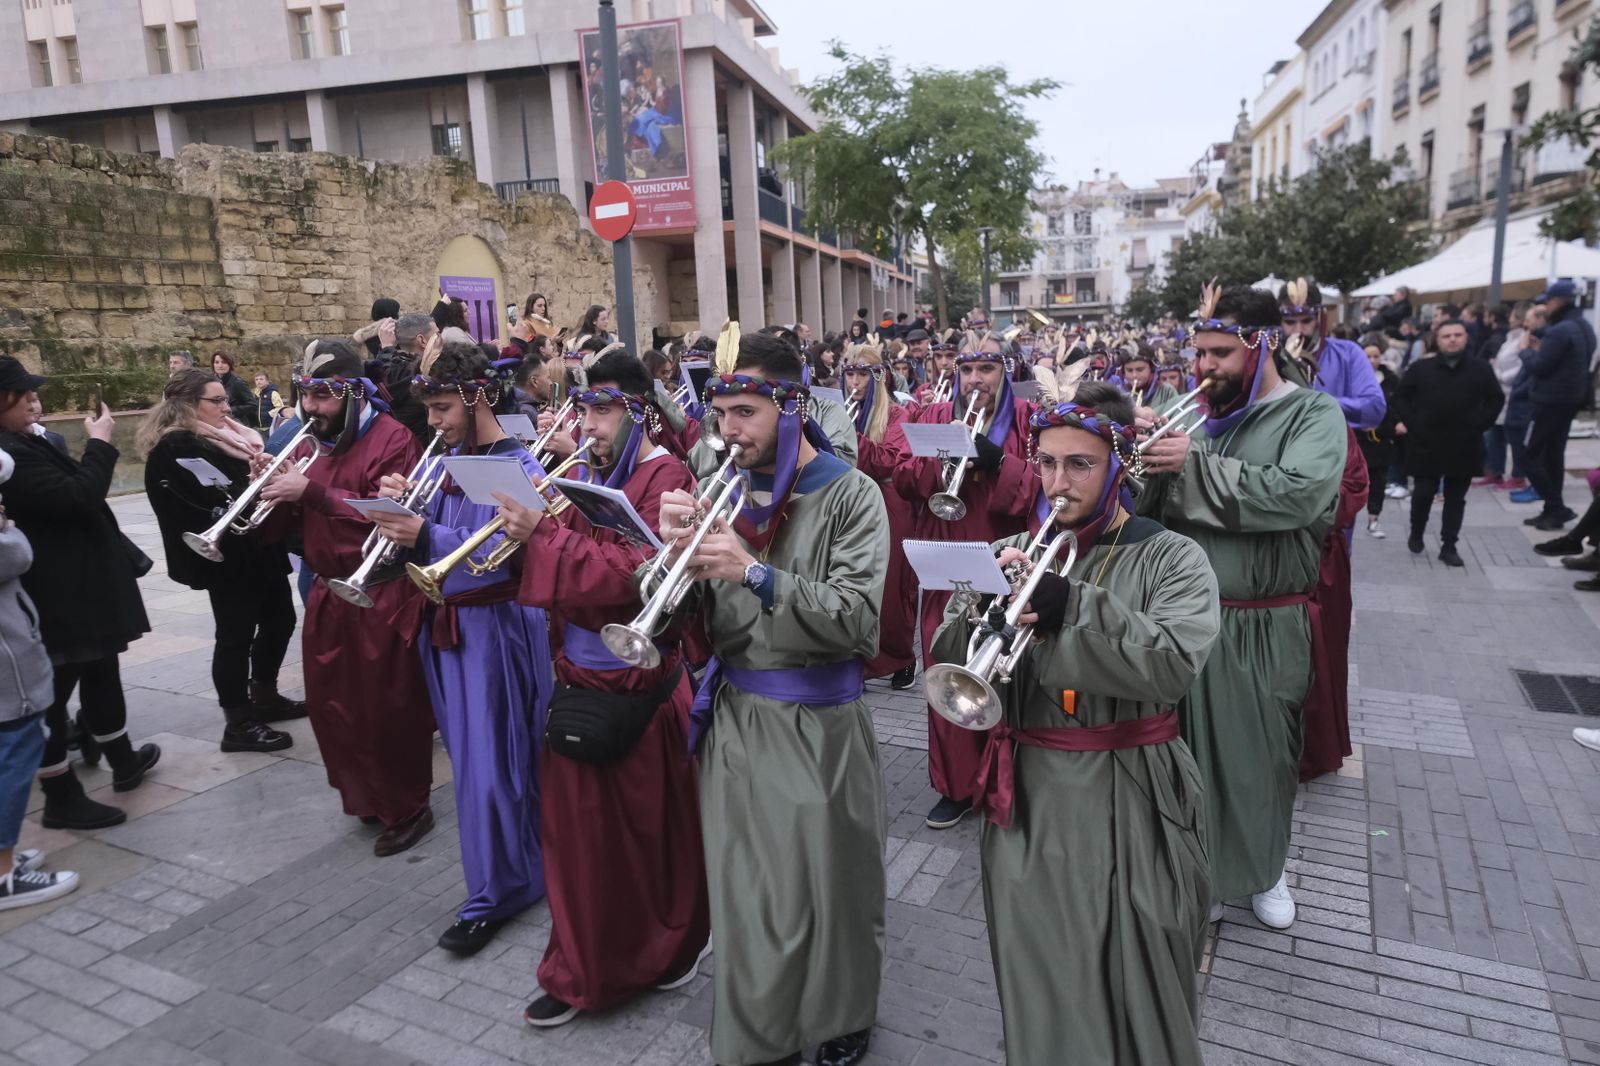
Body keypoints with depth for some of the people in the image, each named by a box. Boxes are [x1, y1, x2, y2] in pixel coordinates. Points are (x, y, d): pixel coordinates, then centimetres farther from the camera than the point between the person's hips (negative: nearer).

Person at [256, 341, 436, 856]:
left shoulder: (391, 439, -13)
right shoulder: (311, 440, 11)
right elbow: (301, 519, 15)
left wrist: (312, 491, -25)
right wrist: (279, 490, -6)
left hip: (380, 595, -8)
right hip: (326, 592, 8)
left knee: (388, 707, 3)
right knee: (330, 702, 16)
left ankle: (408, 808, 20)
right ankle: (364, 795, 35)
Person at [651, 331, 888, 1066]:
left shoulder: (849, 495, -11)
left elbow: (857, 619, -21)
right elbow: (672, 609, 3)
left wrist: (756, 573, -31)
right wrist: (676, 550, -18)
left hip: (818, 724, -4)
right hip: (733, 715, 4)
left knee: (828, 891, 12)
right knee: (746, 895, 15)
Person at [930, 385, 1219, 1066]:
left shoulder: (1171, 559, -4)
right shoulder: (1012, 551, 4)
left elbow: (1173, 666, -21)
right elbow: (949, 663, 1)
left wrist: (1072, 607, -28)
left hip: (1128, 798, -2)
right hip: (1027, 793, 3)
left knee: (1135, 989, 10)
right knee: (1037, 980, 14)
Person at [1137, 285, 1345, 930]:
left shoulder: (1313, 414, -4)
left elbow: (1297, 494, -23)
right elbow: (1144, 506, 7)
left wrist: (1193, 466, -21)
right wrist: (1144, 458, -13)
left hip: (1264, 628, -3)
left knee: (1264, 755, 13)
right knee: (1193, 750, 11)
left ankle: (1264, 869, 37)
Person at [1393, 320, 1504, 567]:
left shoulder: (1481, 370, 2)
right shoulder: (1420, 369, 0)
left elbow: (1496, 399, 11)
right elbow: (1401, 395, 9)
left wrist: (1480, 423, -1)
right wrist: (1403, 421, -3)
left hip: (1464, 446, 1)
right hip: (1426, 445, -1)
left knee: (1456, 498, 6)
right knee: (1423, 493, 1)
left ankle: (1448, 546, 13)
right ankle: (1416, 533, 26)